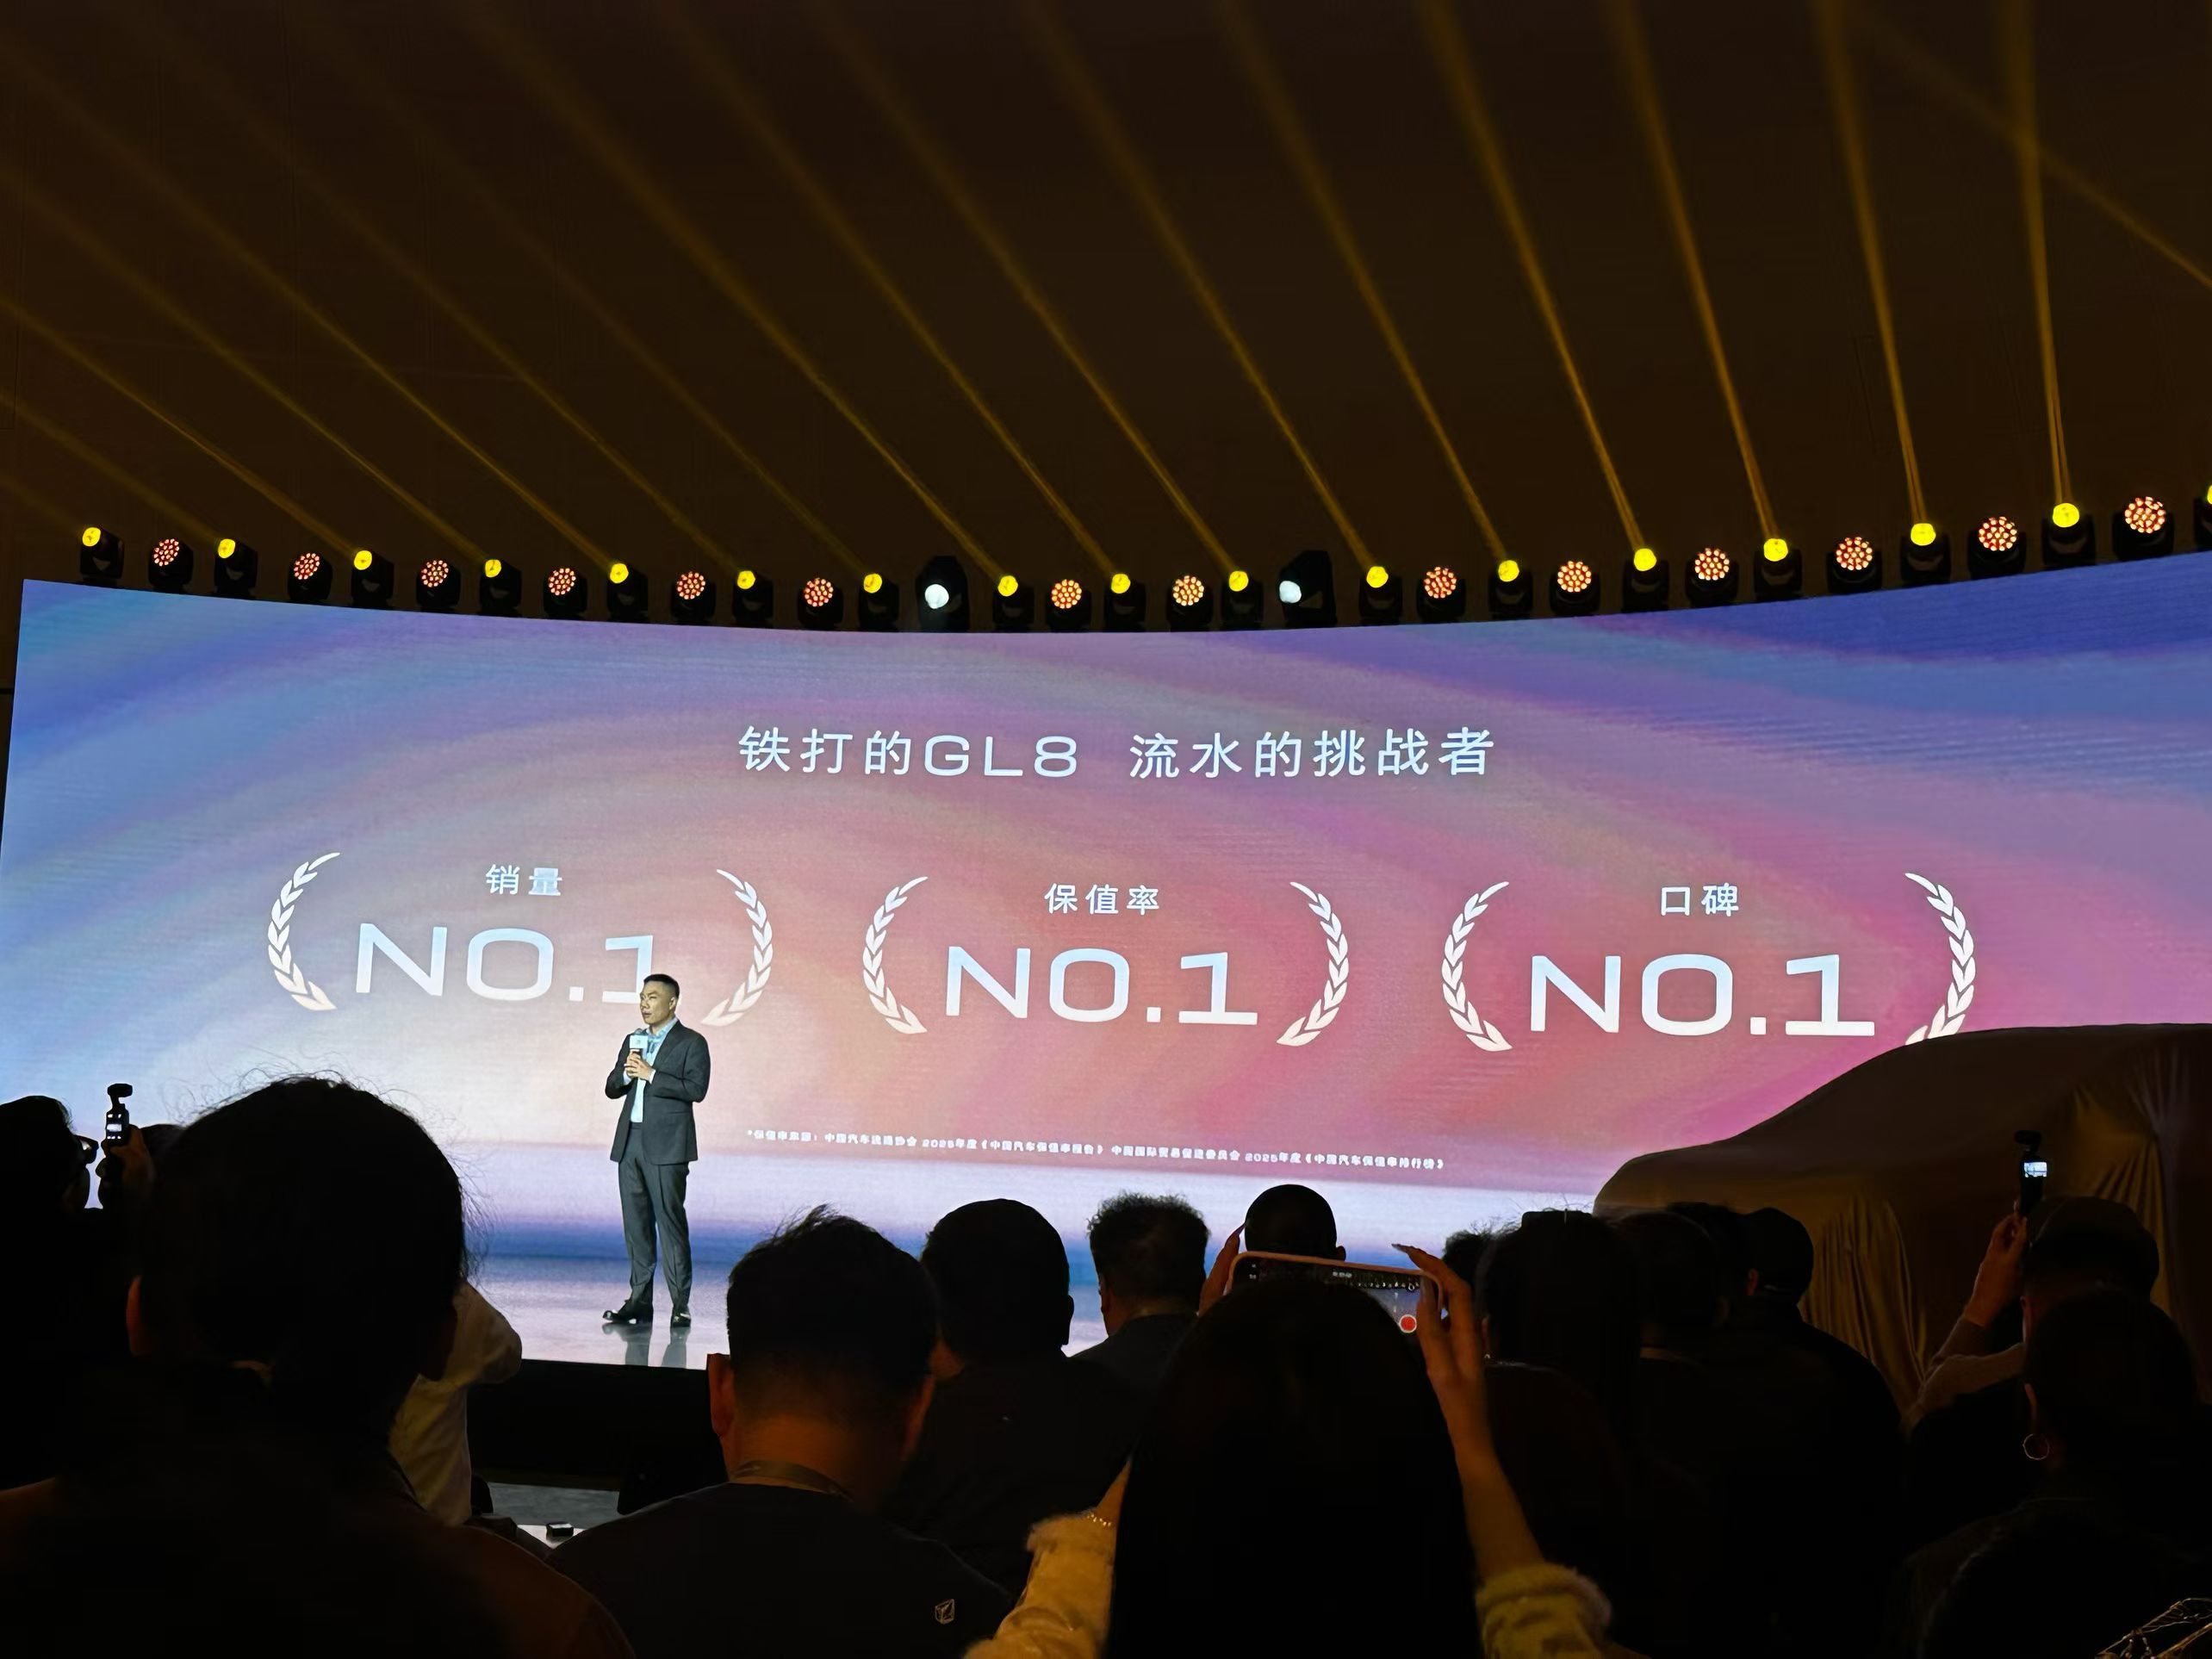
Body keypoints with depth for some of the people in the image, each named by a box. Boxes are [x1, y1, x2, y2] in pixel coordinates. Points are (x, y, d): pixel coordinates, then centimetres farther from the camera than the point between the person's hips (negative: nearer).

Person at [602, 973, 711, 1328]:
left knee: (670, 1222, -8)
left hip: (666, 1146, -6)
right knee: (636, 1224, 7)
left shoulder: (691, 1043, -2)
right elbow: (611, 1088, 17)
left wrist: (651, 1074, -16)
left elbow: (696, 1089, -14)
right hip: (630, 1142, 6)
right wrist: (627, 1074, -5)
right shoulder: (632, 1041, 19)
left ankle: (680, 1305, -6)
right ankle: (639, 1301, 11)